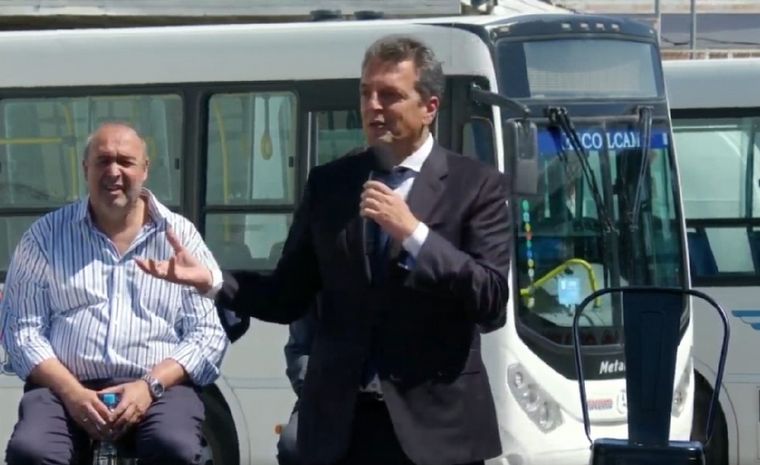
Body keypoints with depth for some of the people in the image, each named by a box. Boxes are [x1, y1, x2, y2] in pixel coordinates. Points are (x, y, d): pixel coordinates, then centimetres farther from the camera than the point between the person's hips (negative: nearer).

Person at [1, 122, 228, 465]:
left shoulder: (180, 236, 10)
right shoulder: (46, 236, 10)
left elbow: (207, 334, 5)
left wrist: (150, 385, -12)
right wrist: (71, 392, -12)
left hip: (160, 387, 0)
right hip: (66, 386, 0)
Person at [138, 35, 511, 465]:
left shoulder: (476, 186, 1)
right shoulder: (328, 184, 12)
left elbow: (492, 303, -10)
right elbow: (290, 297, 11)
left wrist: (411, 233, -17)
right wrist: (211, 281, -5)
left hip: (437, 426, -3)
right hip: (341, 423, 3)